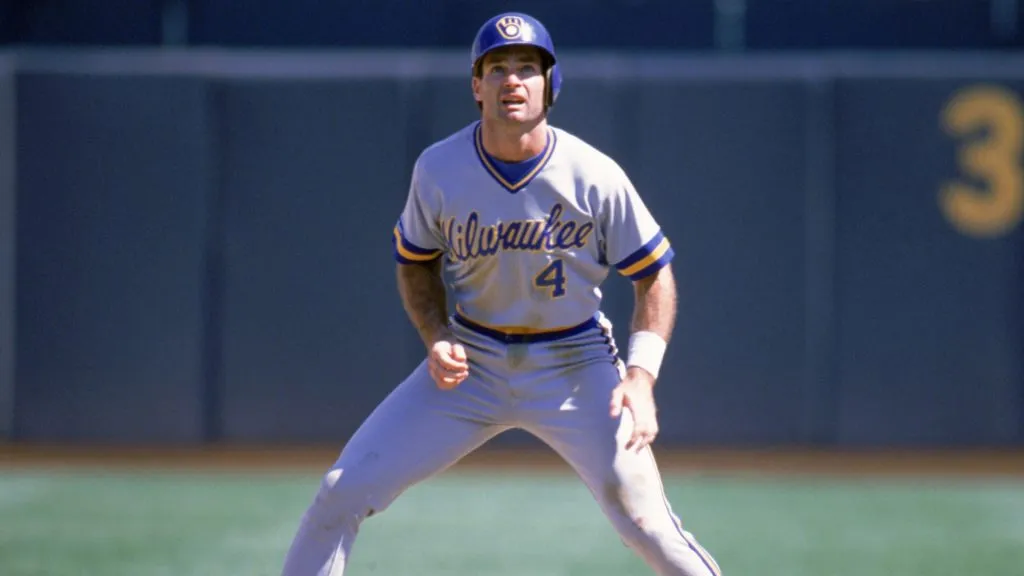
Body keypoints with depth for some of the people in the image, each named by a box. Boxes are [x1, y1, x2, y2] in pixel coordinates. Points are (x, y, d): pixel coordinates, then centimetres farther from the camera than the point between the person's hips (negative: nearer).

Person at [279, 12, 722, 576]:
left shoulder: (594, 177, -16)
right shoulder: (438, 169, -10)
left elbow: (655, 275, -6)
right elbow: (415, 260, 9)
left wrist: (640, 378, -18)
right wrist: (437, 338, -9)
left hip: (575, 365, -2)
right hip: (473, 362, 2)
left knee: (642, 518, -17)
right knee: (344, 489, -7)